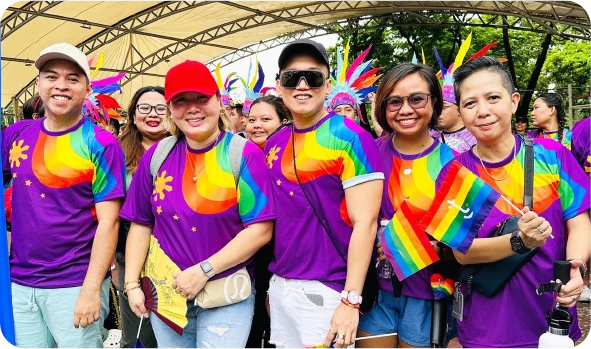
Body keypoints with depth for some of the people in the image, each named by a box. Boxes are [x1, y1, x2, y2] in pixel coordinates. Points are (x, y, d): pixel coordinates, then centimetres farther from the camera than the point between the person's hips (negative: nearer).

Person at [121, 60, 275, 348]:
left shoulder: (244, 155, -11)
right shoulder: (156, 156, 0)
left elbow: (260, 230, -15)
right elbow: (141, 224, 5)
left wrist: (204, 270, -18)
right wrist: (132, 283, 0)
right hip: (166, 291, 4)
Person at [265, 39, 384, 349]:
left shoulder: (350, 137, -12)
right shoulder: (274, 143, 7)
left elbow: (365, 222, -16)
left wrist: (350, 299, -18)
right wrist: (271, 283, 14)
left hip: (324, 291, -6)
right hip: (279, 285, 6)